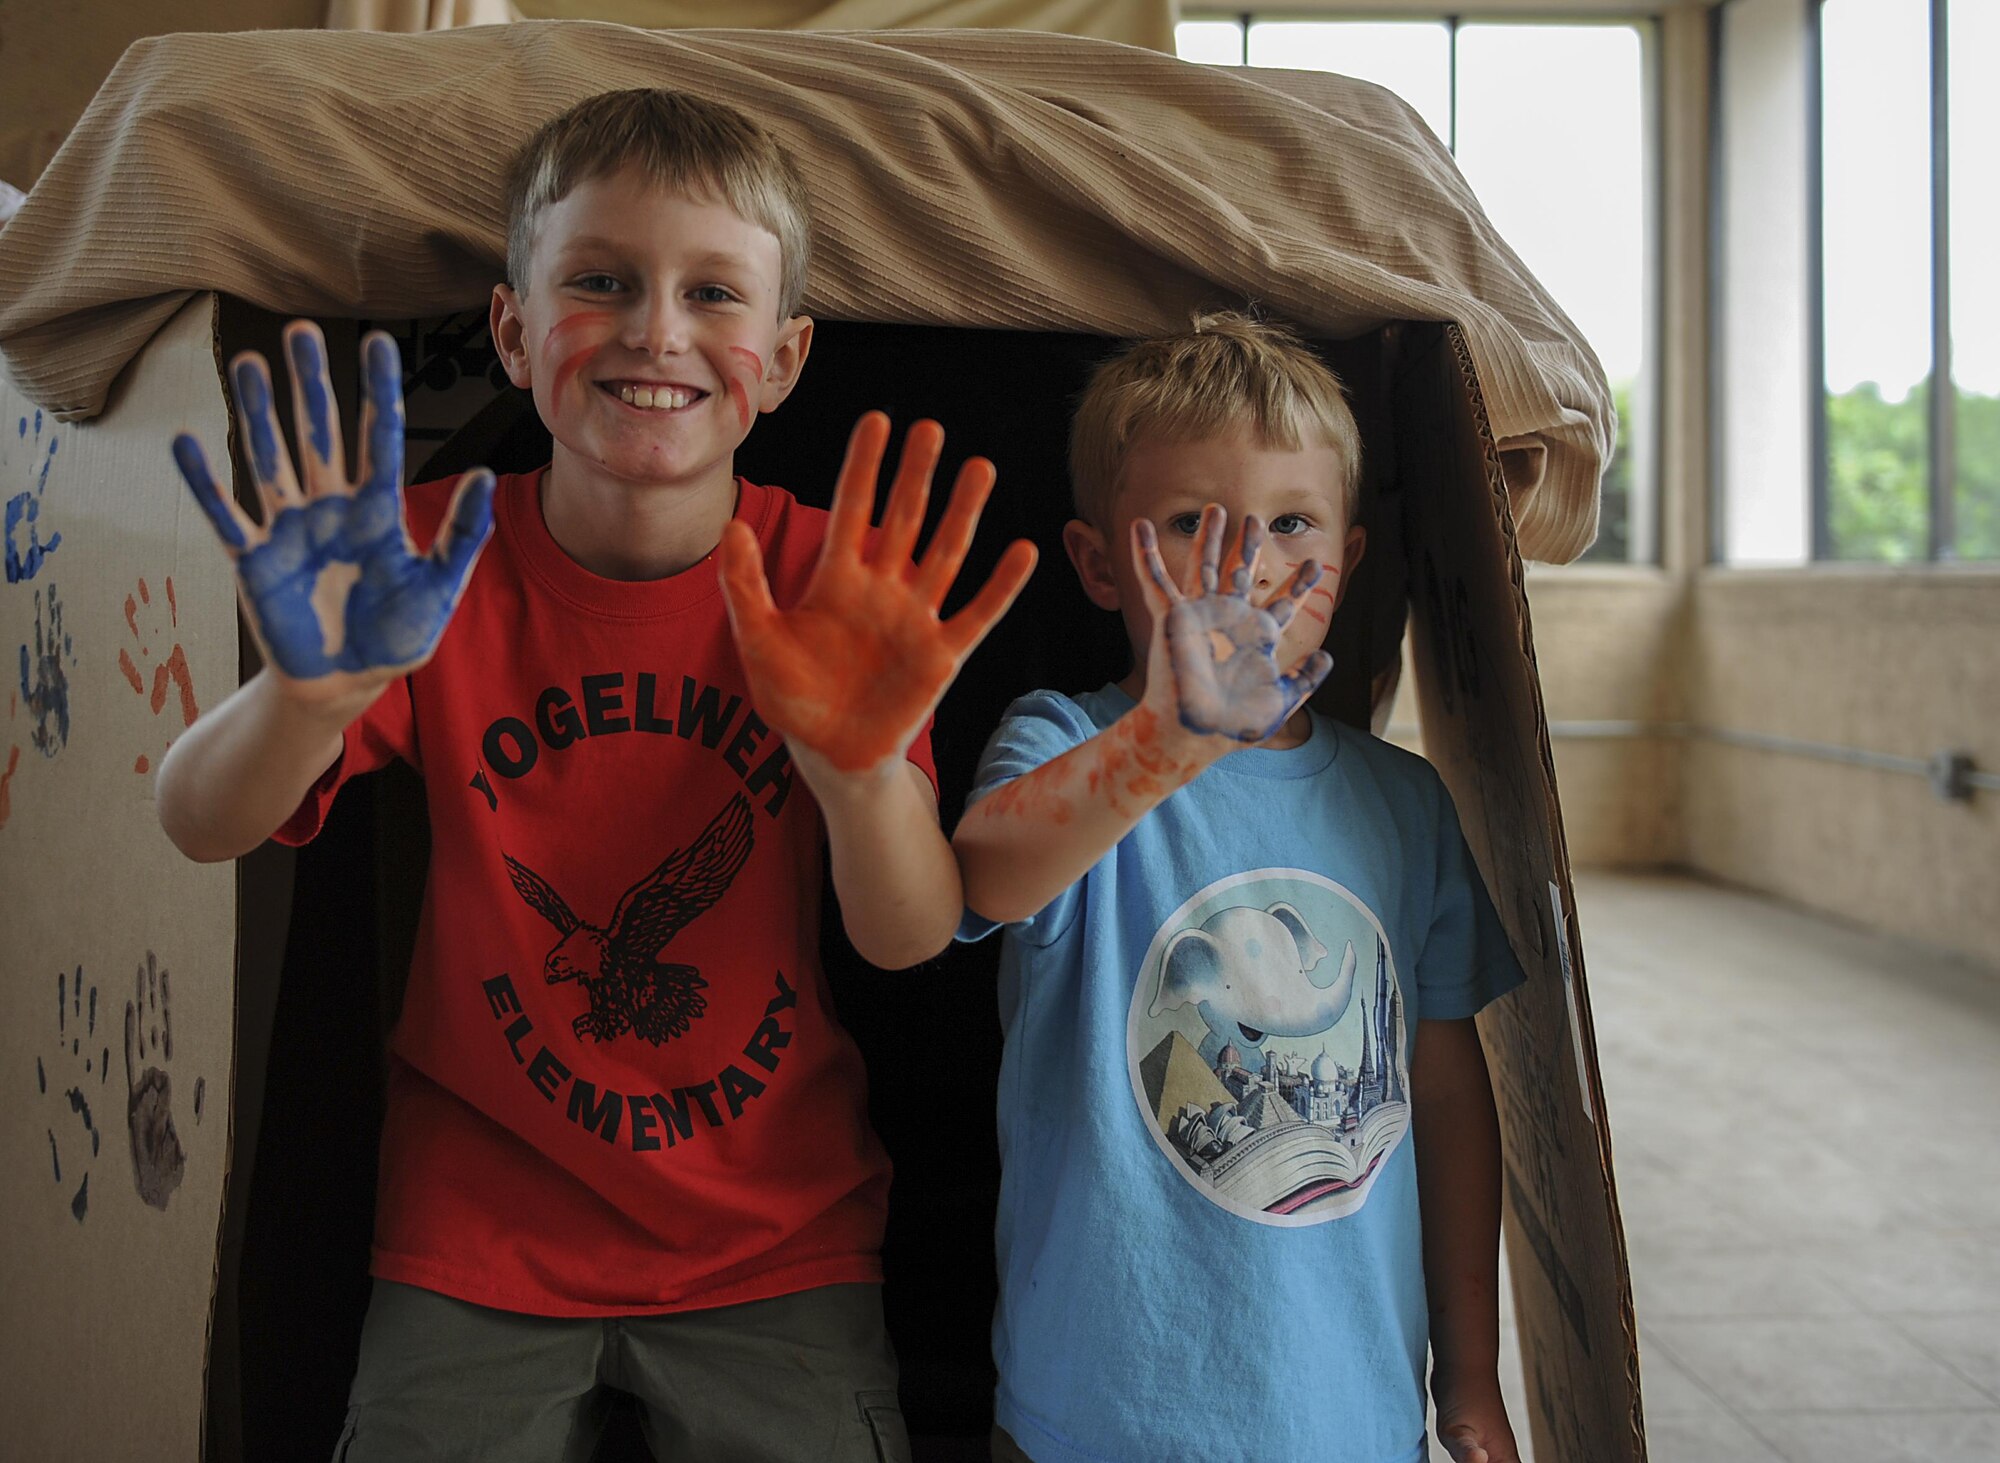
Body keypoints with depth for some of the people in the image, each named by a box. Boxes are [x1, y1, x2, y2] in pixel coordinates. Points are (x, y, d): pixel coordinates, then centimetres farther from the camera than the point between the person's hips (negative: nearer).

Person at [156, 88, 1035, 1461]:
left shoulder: (829, 580, -11)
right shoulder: (441, 563, -10)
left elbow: (915, 939, -16)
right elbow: (204, 828, -18)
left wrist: (865, 766, -38)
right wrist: (316, 688, -40)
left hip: (775, 1248, 0)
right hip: (481, 1234, 0)